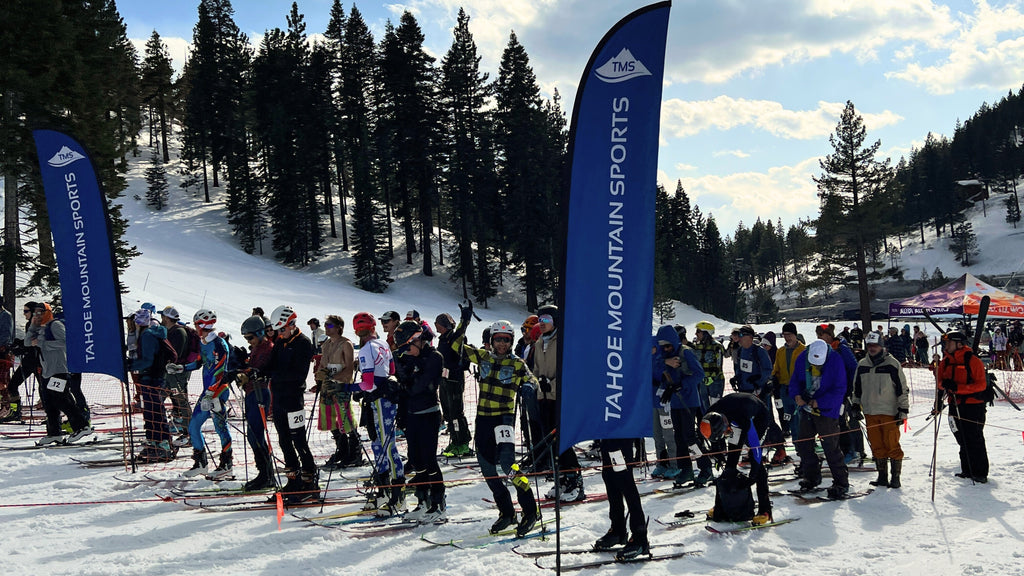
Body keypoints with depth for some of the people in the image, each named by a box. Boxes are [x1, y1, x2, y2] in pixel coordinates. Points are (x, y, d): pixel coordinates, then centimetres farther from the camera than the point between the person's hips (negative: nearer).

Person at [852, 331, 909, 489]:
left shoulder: (892, 364, -4)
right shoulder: (862, 365, 11)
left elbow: (903, 388, -3)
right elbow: (857, 387, 24)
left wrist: (903, 410, -6)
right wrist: (856, 405, 20)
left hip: (889, 412, -5)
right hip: (870, 412, 5)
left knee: (892, 445, -5)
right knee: (877, 446, 6)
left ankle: (895, 477, 3)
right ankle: (882, 477, 14)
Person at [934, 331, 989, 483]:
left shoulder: (973, 360, -11)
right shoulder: (946, 361, 8)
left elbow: (981, 385, -16)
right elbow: (939, 380, 14)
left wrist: (958, 388, -25)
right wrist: (944, 383, -11)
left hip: (974, 406, -6)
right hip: (955, 406, 6)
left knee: (975, 440, -3)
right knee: (962, 441, 10)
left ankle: (981, 473, 2)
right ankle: (967, 470, 18)